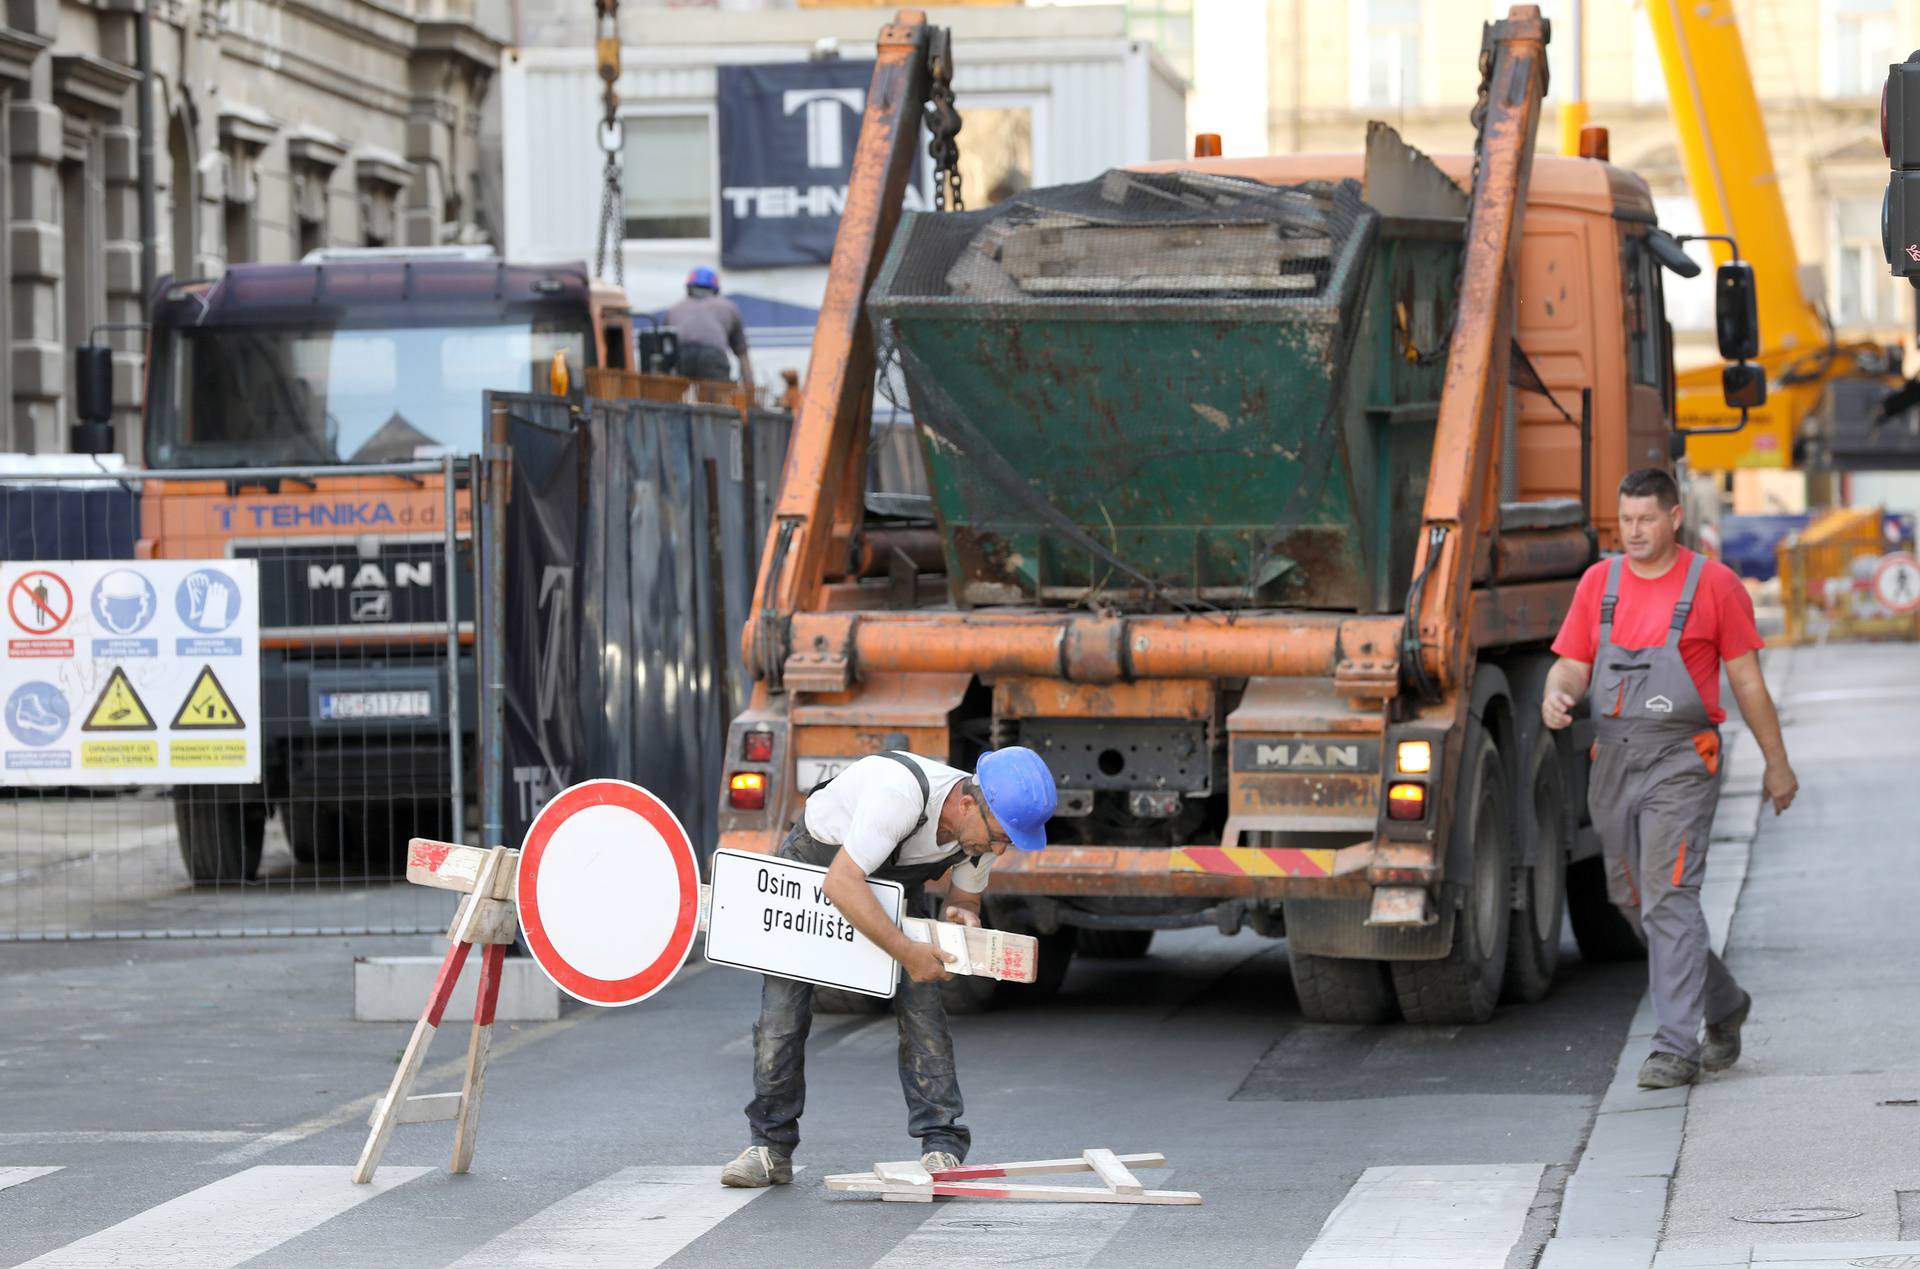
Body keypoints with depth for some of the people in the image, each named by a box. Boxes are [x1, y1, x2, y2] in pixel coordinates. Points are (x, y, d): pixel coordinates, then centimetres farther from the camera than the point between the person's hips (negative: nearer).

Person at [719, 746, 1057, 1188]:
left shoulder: (985, 828, -20)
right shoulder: (902, 792, -43)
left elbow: (965, 897, 0)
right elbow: (841, 884, -44)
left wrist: (963, 914, -25)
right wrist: (906, 951, -45)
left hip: (896, 878, 4)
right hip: (814, 860, -4)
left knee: (919, 1002, -12)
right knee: (782, 1005, -8)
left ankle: (941, 1147, -12)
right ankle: (770, 1148, 3)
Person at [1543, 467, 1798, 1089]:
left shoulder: (1714, 584, -2)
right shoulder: (1599, 581, 10)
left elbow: (1747, 680, 2)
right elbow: (1572, 662, 8)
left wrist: (1777, 763, 5)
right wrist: (1556, 695, -16)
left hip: (1680, 763, -6)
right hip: (1613, 759, 6)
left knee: (1668, 898, -14)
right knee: (1633, 901, 13)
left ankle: (1675, 1047, -14)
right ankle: (1722, 1005, 32)